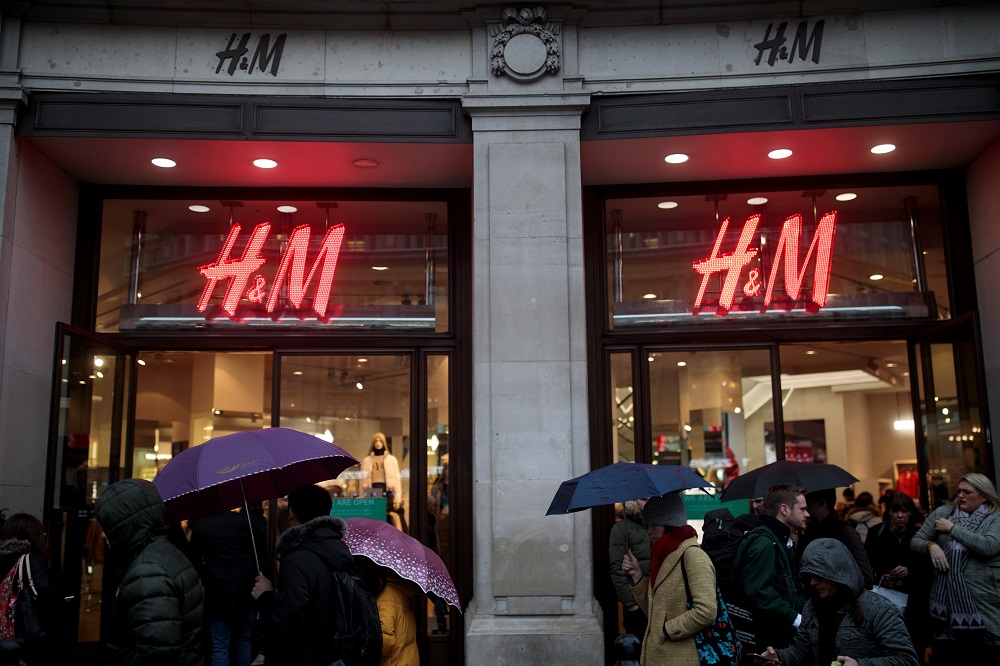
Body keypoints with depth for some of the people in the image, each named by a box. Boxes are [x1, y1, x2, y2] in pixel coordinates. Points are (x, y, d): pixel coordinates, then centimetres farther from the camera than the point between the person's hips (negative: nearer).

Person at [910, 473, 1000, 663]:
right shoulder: (942, 513, 11)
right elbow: (915, 541, 12)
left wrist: (953, 528, -8)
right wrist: (931, 545, -10)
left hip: (984, 602, -2)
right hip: (947, 599, 2)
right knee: (944, 655, 3)